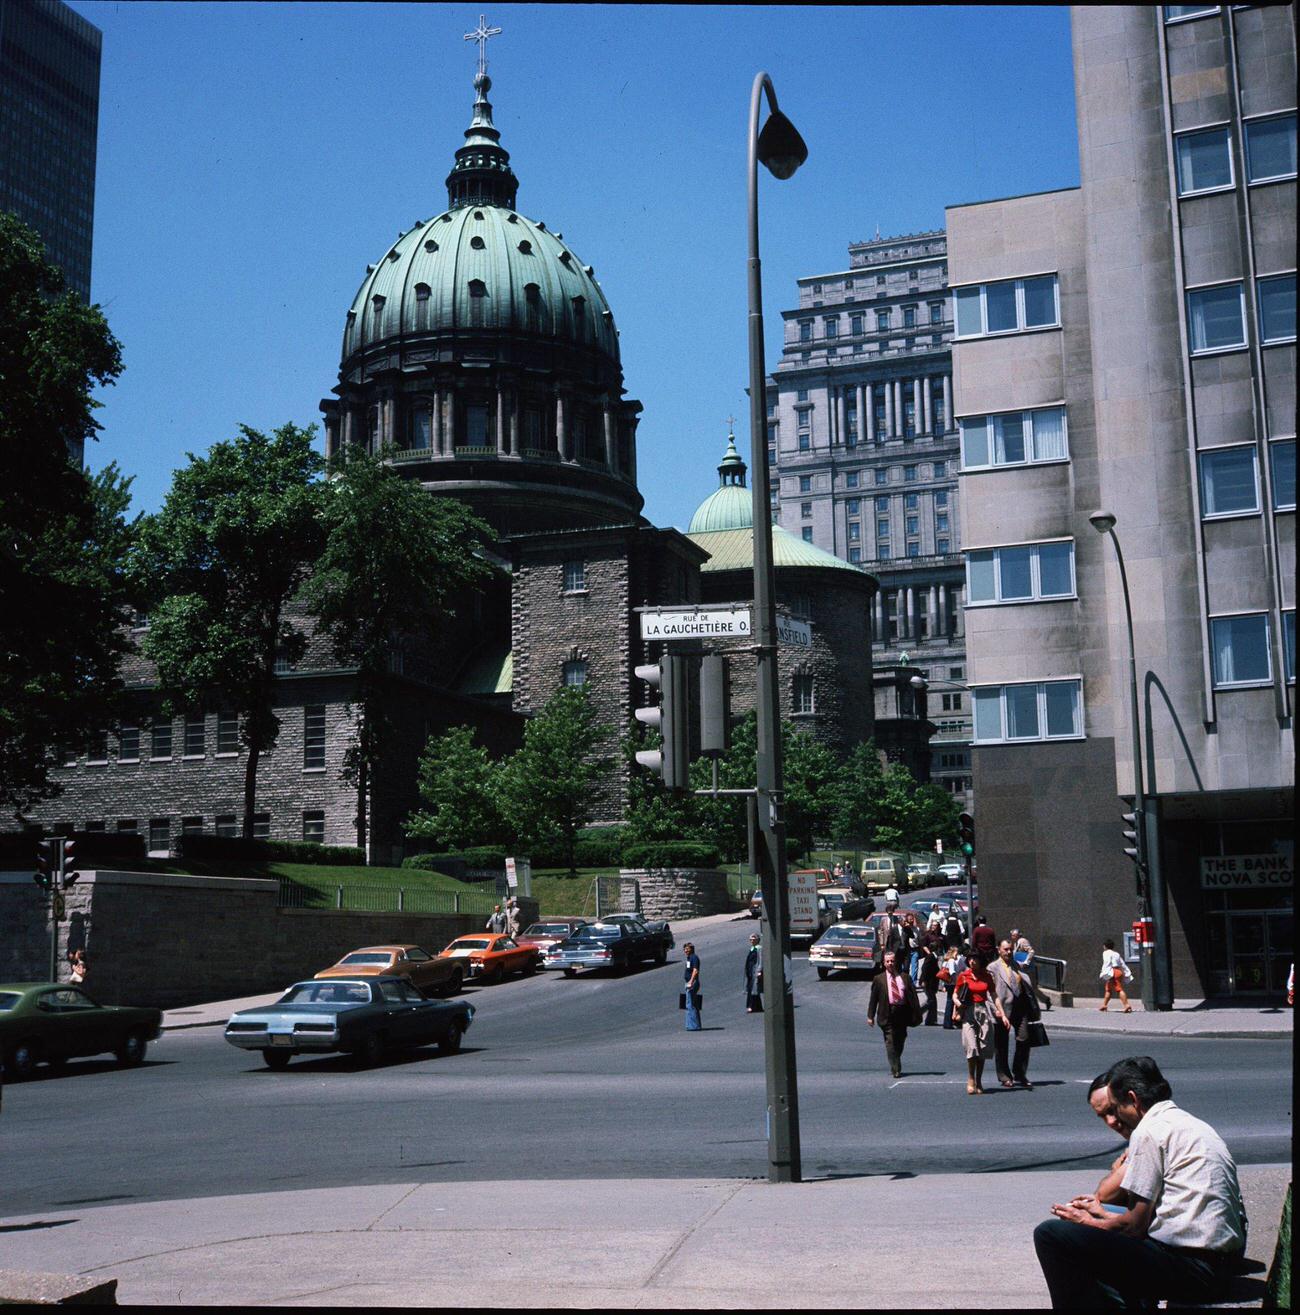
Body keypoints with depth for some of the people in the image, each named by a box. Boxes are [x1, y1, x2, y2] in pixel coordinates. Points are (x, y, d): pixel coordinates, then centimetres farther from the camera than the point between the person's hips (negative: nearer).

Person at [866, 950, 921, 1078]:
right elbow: (873, 998, 5)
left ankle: (896, 1067, 28)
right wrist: (870, 1016, 0)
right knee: (891, 1043, -8)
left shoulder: (905, 977, 9)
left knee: (900, 1043, 10)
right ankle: (896, 1069, -6)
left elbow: (913, 996, 8)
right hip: (887, 1014, -2)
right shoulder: (879, 979, 5)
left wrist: (916, 1014, 1)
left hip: (902, 1013, 2)